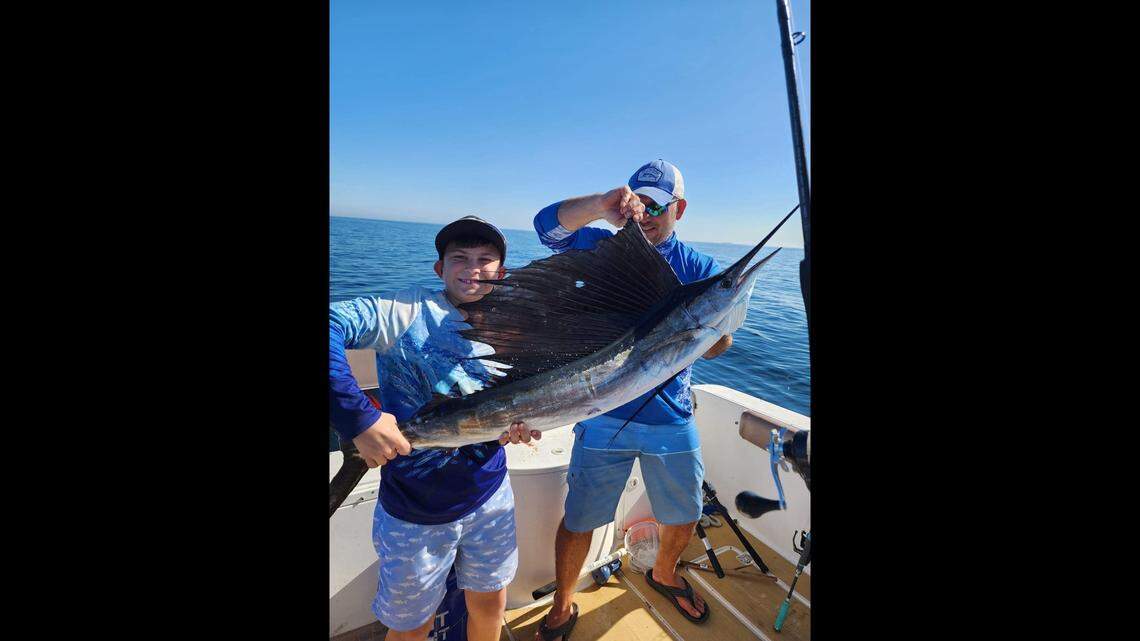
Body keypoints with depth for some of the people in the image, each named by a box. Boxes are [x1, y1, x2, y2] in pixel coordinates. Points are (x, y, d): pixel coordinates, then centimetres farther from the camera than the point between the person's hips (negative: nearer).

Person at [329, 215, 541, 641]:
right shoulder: (409, 310, -17)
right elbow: (334, 323, -32)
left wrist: (519, 423, -14)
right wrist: (359, 417, -36)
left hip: (490, 497, 4)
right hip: (414, 510, -4)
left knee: (489, 605, 24)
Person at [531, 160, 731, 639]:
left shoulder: (700, 268, 1)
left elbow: (717, 346, -9)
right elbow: (548, 224, -20)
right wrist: (602, 205, -37)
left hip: (673, 419, 3)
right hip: (606, 416, -2)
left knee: (684, 517, 20)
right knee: (578, 521, 7)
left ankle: (663, 574, 54)